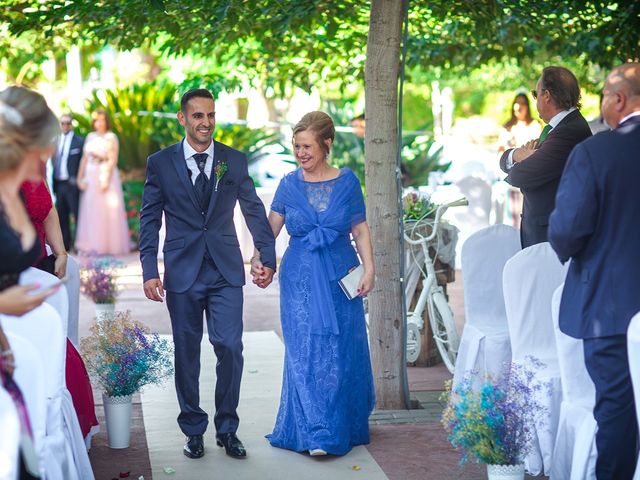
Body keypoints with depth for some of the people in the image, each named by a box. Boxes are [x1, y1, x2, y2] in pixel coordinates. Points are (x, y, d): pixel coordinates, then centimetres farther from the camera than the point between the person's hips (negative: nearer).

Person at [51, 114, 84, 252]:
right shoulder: (56, 141, 13)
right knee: (62, 216, 8)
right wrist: (53, 183, 5)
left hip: (72, 184, -5)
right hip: (58, 184, 5)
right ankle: (65, 244, 15)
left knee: (77, 215, -4)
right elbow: (54, 162, 13)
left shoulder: (80, 141, -1)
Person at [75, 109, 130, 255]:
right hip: (91, 178, 5)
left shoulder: (111, 138, -6)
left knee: (106, 210, -3)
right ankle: (92, 244, 11)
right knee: (90, 211, 5)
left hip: (106, 176, -5)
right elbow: (84, 158, 10)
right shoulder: (90, 137, 11)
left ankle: (107, 244, 4)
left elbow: (113, 160, -11)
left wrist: (106, 180, -17)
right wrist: (80, 177, 3)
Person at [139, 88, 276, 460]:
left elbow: (254, 211, 10)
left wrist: (268, 257, 6)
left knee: (230, 347, -6)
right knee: (187, 354, 7)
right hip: (182, 272, 0)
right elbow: (150, 219, 2)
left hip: (226, 272, 0)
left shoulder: (235, 160, 5)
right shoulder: (161, 162, 2)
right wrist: (150, 271, -4)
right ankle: (193, 429, 22)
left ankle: (227, 428, 11)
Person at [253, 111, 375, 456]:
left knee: (340, 353, 4)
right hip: (300, 280, 0)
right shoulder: (289, 184, 3)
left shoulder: (347, 181, 1)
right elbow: (270, 229, 1)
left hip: (340, 279, 0)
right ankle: (317, 433, -1)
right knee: (306, 354, -5)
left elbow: (360, 229, 4)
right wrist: (257, 260, -15)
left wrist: (369, 269, -7)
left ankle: (345, 426, 19)